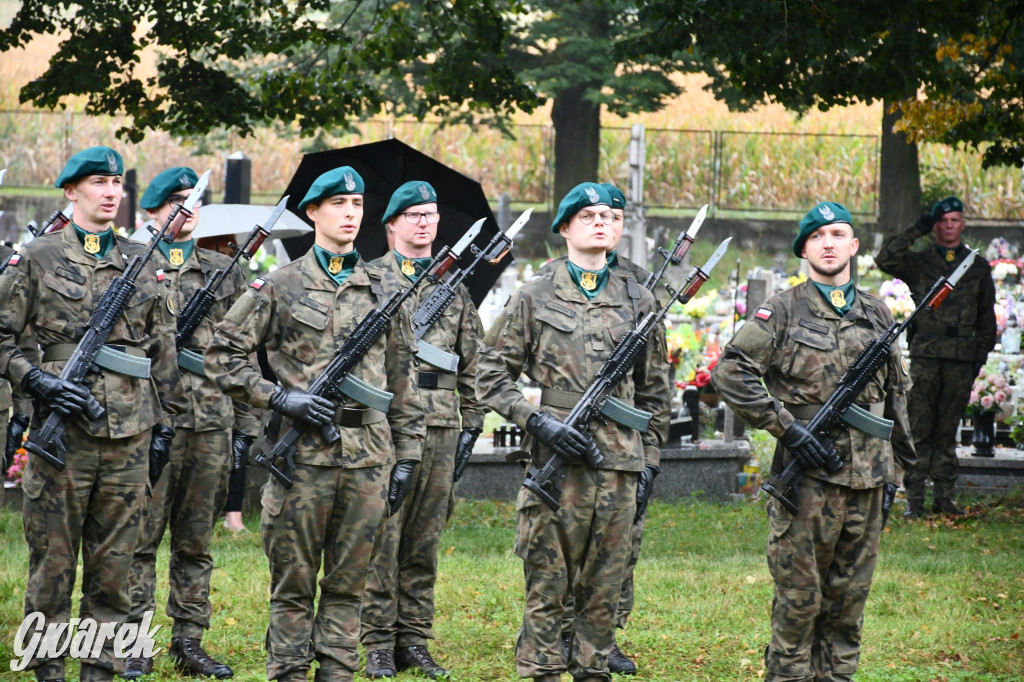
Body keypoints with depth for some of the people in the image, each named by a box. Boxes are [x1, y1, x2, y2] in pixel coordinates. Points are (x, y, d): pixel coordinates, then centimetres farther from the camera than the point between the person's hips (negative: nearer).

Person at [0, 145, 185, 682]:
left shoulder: (140, 262, 13)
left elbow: (161, 348, 17)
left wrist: (165, 419, 13)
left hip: (129, 434, 3)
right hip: (63, 430, -3)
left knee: (114, 564, 7)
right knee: (52, 560, 1)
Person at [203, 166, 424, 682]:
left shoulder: (386, 290, 12)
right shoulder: (279, 287, 2)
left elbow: (402, 381, 15)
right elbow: (222, 357, 1)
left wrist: (407, 455, 10)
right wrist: (279, 397, -10)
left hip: (369, 457, 3)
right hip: (302, 454, -3)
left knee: (348, 584, 6)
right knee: (293, 586, 1)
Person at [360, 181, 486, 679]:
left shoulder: (455, 286, 15)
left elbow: (471, 363, 16)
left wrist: (471, 425, 11)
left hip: (440, 428, 4)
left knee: (425, 541, 6)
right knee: (381, 537, -4)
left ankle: (414, 642, 12)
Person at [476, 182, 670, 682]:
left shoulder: (638, 302, 12)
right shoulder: (534, 297, 3)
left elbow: (654, 391, 17)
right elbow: (490, 376, 2)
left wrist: (647, 461, 11)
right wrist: (539, 421, -10)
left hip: (619, 463, 3)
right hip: (555, 460, -3)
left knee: (604, 585, 6)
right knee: (547, 583, -2)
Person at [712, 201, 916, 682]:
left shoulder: (877, 314, 13)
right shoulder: (784, 311, -2)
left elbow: (896, 391, 22)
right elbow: (729, 372, -9)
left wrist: (895, 464, 17)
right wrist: (786, 428, -13)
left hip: (867, 478, 4)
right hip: (807, 475, -4)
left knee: (850, 595, 9)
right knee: (799, 593, -2)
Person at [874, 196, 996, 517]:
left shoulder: (978, 267, 14)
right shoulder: (918, 262, 7)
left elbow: (986, 317, 17)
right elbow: (885, 260, -10)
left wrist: (981, 354, 9)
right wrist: (916, 231, -11)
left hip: (961, 359, 2)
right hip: (925, 356, -2)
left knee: (947, 431, 6)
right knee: (919, 430, -3)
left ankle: (943, 495, 11)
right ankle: (914, 498, -1)